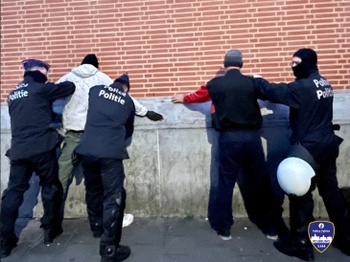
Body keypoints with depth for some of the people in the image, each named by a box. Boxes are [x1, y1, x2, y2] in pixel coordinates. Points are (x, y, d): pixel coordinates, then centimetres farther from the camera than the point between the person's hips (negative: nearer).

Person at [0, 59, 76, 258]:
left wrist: (51, 124, 31)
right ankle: (50, 229, 19)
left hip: (17, 150, 6)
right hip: (41, 148, -6)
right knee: (50, 187, 10)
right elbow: (70, 87, 0)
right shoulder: (40, 88, -3)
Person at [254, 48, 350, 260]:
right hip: (328, 145, 9)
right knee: (331, 191, 18)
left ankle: (302, 244, 12)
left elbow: (274, 92, -16)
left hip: (309, 148, -9)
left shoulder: (303, 86, -17)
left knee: (301, 195, 1)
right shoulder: (324, 84, 12)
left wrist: (258, 81, 3)